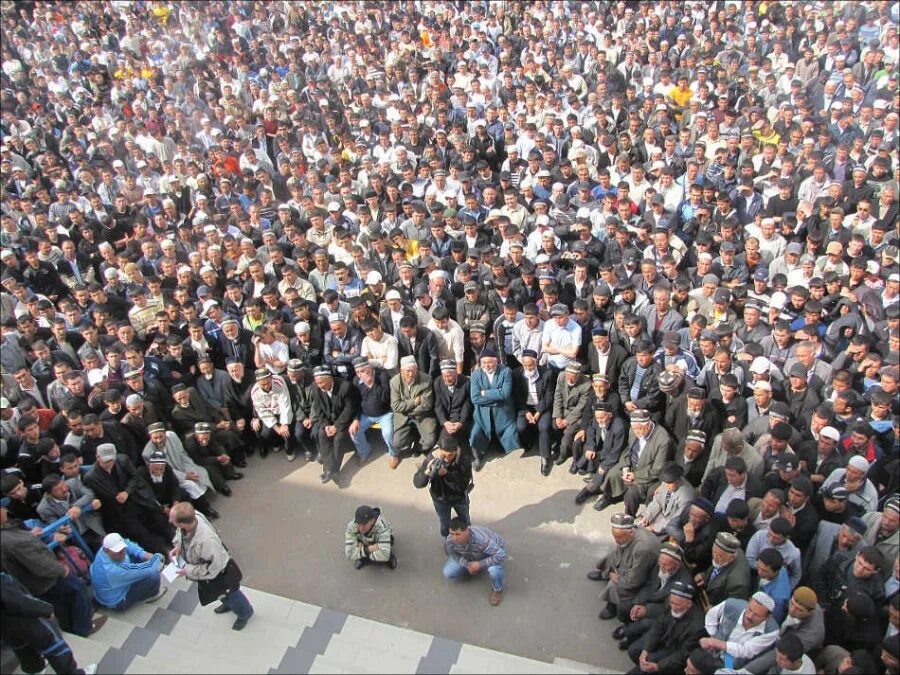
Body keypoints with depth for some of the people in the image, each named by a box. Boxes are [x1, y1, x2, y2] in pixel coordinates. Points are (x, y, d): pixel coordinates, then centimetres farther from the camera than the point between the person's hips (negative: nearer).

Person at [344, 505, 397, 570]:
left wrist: (363, 549, -37)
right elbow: (349, 554, -34)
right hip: (365, 544, 2)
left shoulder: (382, 526, -43)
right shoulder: (351, 527, -34)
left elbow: (384, 555, -49)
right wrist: (367, 549, -37)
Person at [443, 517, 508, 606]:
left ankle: (497, 589, -2)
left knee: (494, 570, -38)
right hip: (469, 556, 5)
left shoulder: (482, 539, -45)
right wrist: (466, 565, -21)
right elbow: (452, 553, -7)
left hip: (494, 551, -4)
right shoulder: (450, 540, -29)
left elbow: (502, 555, -42)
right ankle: (473, 569, 20)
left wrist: (480, 564, -35)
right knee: (448, 573, -9)